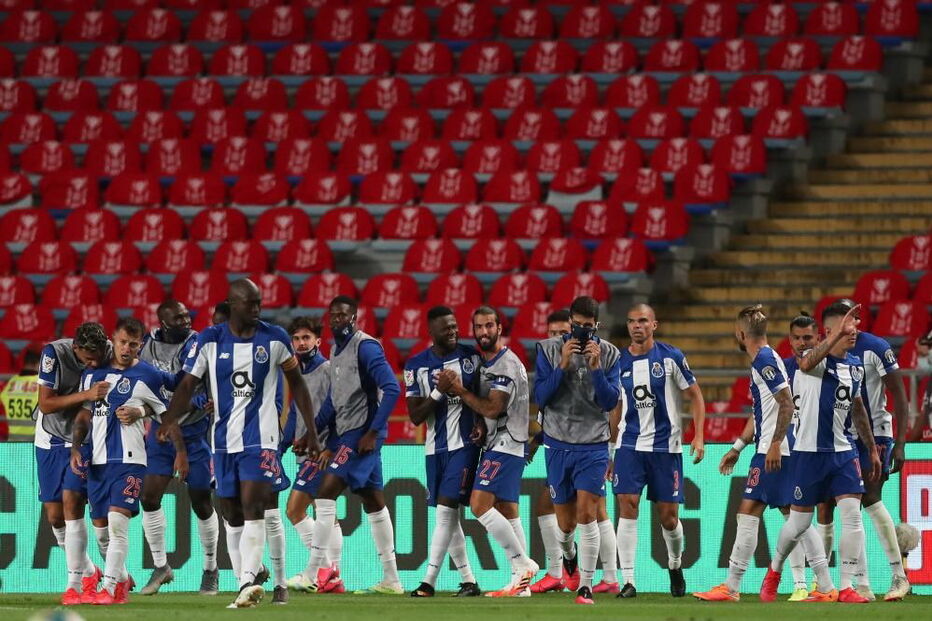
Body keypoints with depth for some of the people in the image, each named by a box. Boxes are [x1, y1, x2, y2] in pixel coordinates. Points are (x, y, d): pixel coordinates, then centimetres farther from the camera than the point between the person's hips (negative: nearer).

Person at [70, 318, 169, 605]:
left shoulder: (148, 377, -2)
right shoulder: (93, 374, 13)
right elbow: (84, 414, 20)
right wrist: (76, 447, 9)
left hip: (129, 460, -6)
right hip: (97, 460, 6)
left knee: (117, 522, -15)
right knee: (104, 525, 12)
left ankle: (109, 587, -16)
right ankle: (122, 578, 28)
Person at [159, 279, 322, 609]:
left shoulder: (274, 339, 1)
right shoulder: (210, 340, 1)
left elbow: (296, 383, 12)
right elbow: (187, 386, 0)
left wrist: (311, 430, 11)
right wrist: (170, 419, -15)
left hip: (260, 438, -3)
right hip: (224, 439, 3)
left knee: (253, 507, -16)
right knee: (232, 516, 7)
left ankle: (248, 581, -25)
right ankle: (251, 572, 22)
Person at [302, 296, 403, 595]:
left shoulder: (365, 347, -12)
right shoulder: (337, 350, 16)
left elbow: (392, 389, -20)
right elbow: (334, 398, 25)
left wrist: (372, 432, -21)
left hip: (362, 432, -10)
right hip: (347, 433, 10)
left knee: (326, 494, -14)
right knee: (373, 503, 11)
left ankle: (312, 575, -15)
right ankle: (391, 580, 15)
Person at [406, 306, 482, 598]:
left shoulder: (471, 358, -1)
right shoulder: (416, 365, 3)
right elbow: (415, 416, -1)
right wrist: (438, 393, -15)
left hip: (464, 443, -4)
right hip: (435, 447, 4)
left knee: (446, 509, -12)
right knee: (448, 515, 6)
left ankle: (429, 580, -13)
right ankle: (468, 581, 14)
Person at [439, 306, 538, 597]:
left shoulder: (507, 364, -14)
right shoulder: (484, 362, 16)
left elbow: (493, 409, -20)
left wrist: (458, 390, -13)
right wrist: (482, 427, 2)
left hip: (507, 443, -10)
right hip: (496, 443, 10)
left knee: (480, 504, -17)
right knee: (506, 511, 9)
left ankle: (523, 564, -12)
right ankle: (521, 583, 10)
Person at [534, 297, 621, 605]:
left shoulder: (609, 354, 0)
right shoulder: (549, 349, -1)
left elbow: (610, 401, -5)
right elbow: (540, 397, -6)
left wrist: (596, 368, -17)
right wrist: (563, 365, -16)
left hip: (593, 445, -1)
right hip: (559, 444, 1)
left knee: (586, 513, -15)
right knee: (566, 522, 9)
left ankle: (586, 586, -12)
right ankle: (568, 554, 45)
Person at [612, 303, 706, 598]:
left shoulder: (671, 357, -4)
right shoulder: (619, 361, 5)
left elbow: (695, 396, 2)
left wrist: (698, 436, -8)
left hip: (665, 446, -2)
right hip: (629, 444, 2)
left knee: (668, 516, 4)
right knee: (627, 505, -14)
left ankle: (675, 566, 33)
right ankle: (628, 581, -13)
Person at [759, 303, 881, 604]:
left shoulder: (855, 366, 9)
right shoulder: (817, 359, -14)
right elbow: (807, 363, -40)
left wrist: (873, 449, 23)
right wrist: (840, 334, -54)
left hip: (843, 451, 5)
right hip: (810, 451, -5)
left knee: (852, 514, -10)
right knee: (799, 521, 6)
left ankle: (846, 587, -6)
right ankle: (774, 570, 33)